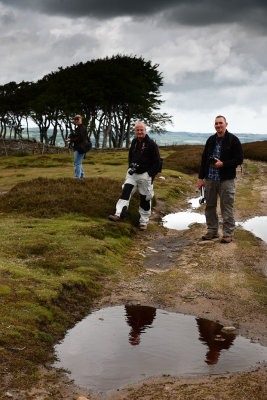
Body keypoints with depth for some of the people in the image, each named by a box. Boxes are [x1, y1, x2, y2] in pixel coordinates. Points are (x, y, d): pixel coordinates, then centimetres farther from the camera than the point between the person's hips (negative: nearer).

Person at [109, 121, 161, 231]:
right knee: (125, 192, -11)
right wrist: (131, 166, 9)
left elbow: (157, 162, -8)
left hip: (145, 175, -5)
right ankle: (119, 215, -16)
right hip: (132, 174, 5)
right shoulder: (134, 142, 9)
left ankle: (143, 222, 15)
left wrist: (150, 176, -14)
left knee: (145, 199, 4)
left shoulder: (151, 144, -10)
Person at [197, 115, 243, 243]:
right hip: (210, 179, 5)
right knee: (210, 206, 10)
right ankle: (212, 231, 21)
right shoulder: (210, 140, 12)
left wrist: (223, 164, -17)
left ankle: (228, 234, 6)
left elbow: (239, 160, -5)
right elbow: (204, 159, 15)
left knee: (227, 207, -2)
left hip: (226, 180, -5)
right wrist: (201, 177, 10)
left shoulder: (233, 140, -3)